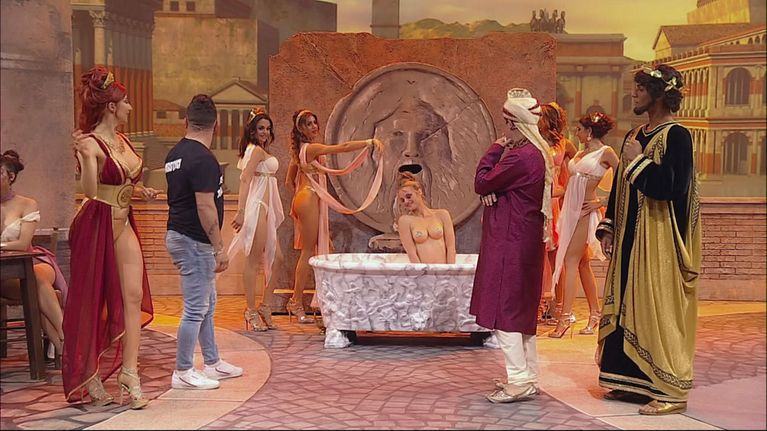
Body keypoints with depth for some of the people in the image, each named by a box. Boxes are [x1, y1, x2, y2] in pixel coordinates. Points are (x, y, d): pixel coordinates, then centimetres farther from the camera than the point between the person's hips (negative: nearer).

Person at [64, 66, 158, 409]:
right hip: (96, 223, -7)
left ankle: (129, 374, 1)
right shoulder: (90, 143, -14)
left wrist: (140, 192, 6)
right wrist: (86, 156, -39)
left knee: (133, 296, -2)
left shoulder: (122, 140, 10)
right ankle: (87, 377, 17)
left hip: (123, 223, 7)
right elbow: (90, 190, -27)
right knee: (92, 301, 4)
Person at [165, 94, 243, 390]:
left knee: (207, 303, 19)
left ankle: (213, 363, 28)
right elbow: (205, 207, -22)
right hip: (194, 241, -10)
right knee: (195, 309, -2)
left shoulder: (175, 154, 10)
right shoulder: (203, 159, -19)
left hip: (178, 234, 10)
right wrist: (220, 248, -18)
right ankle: (183, 373, 7)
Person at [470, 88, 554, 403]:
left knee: (502, 310, -5)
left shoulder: (519, 156, -21)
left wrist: (495, 149, -2)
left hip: (509, 244, -10)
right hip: (527, 241, 10)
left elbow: (482, 183, -13)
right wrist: (490, 189, -8)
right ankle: (529, 376, 23)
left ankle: (519, 381, -5)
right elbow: (492, 185, 14)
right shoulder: (538, 153, 12)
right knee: (521, 310, 16)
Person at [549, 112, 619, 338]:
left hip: (585, 211, -8)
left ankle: (565, 316, -13)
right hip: (570, 209, 8)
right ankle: (595, 313, 18)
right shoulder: (580, 154, 17)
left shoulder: (605, 152, -5)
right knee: (582, 264, 10)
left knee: (571, 262, -12)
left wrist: (601, 202, -11)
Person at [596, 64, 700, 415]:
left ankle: (672, 390, 2)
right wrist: (608, 228, 10)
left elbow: (669, 188, -24)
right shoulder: (635, 136, 13)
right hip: (630, 238, 9)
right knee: (628, 305, 11)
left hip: (659, 240, -8)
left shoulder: (676, 136, -12)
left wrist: (637, 161, -13)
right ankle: (634, 380, 21)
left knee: (657, 309, -6)